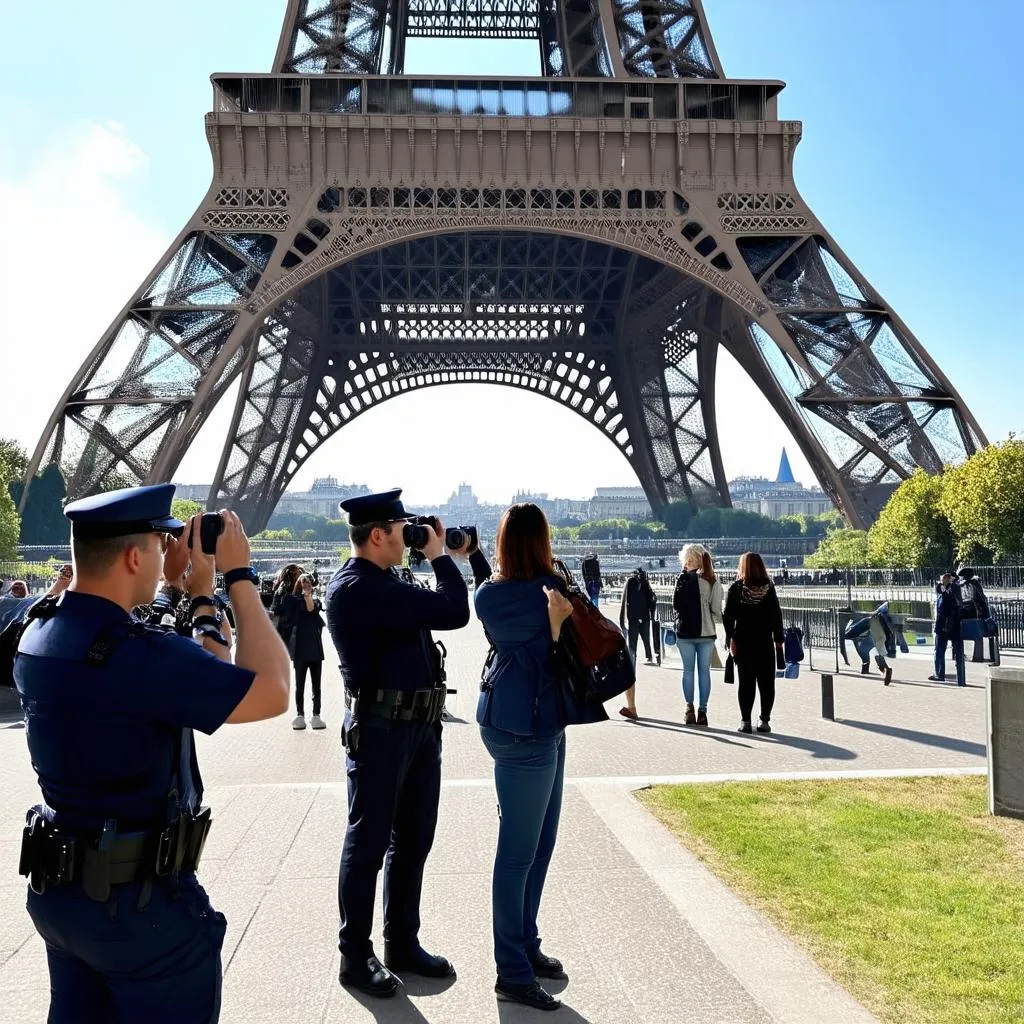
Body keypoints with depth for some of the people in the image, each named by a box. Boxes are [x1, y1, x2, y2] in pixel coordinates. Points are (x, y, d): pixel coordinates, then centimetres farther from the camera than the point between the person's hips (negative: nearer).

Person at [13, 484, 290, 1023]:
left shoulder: (39, 636, -1)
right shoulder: (136, 652, -29)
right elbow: (271, 692, -22)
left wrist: (197, 591, 5)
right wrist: (240, 575, -17)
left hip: (55, 890, 8)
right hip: (137, 900, -8)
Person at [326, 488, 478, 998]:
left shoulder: (384, 584, 12)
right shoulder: (356, 587, -20)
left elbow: (441, 611, 17)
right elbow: (453, 613, -24)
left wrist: (442, 558, 9)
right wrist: (439, 555, -9)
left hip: (419, 725, 10)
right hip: (380, 728, -10)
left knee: (412, 841, 17)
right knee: (367, 844, 4)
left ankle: (402, 944, 31)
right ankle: (355, 956, 20)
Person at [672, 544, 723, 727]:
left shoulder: (684, 578, -9)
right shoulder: (714, 582, 0)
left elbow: (676, 604, -8)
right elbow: (717, 611, 0)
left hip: (686, 631, -2)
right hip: (707, 632, 2)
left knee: (688, 670, 8)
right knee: (704, 671, 7)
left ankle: (690, 709, 5)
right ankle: (702, 711, 7)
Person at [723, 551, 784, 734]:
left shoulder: (736, 589, -5)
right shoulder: (769, 588, 0)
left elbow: (728, 616, -8)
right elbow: (776, 615, 2)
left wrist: (730, 638, -6)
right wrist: (778, 640, 7)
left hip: (743, 643, -1)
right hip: (765, 643, 1)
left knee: (746, 682, 5)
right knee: (766, 682, 8)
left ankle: (745, 721, 4)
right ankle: (764, 720, 7)